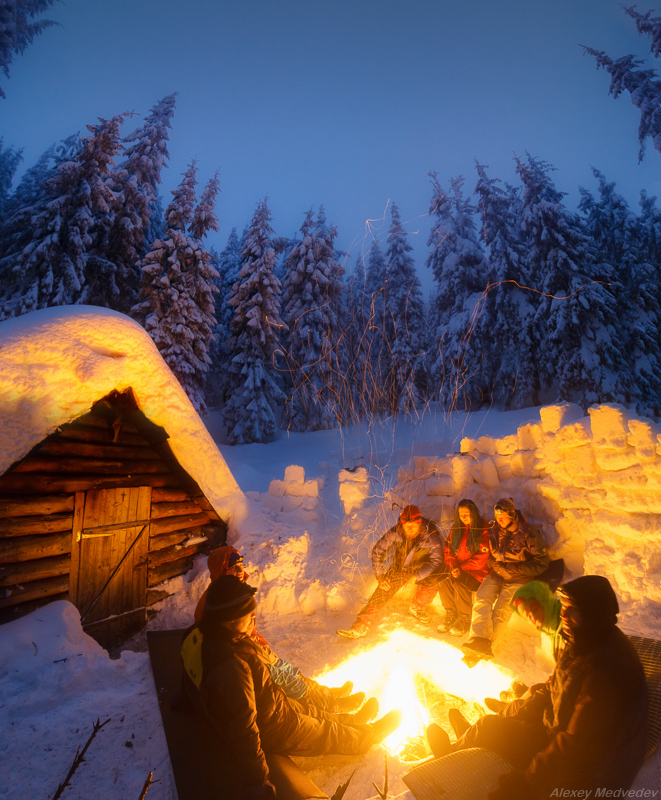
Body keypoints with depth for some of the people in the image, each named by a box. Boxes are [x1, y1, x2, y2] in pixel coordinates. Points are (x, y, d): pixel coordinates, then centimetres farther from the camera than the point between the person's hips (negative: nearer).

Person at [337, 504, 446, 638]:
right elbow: (377, 551, -15)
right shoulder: (396, 532, -25)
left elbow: (437, 559, -23)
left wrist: (417, 576, -29)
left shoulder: (431, 536, -29)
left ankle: (417, 607, 4)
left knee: (432, 583, -27)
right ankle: (360, 627, -5)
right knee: (382, 591, -11)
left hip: (422, 569, -1)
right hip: (400, 567, 1)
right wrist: (380, 576, -17)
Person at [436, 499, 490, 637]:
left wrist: (462, 568, -15)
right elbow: (448, 550, 10)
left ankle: (466, 619, -5)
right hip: (458, 569, 5)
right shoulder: (456, 528, 9)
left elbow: (482, 558, -13)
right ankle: (451, 614, 4)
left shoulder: (484, 530, -10)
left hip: (478, 572, -5)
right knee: (443, 583, -21)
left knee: (459, 584, -29)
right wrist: (454, 567, -8)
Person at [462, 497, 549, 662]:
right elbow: (489, 556, 19)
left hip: (519, 578, -4)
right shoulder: (493, 531, 3)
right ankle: (479, 640, -30)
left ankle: (482, 643, -23)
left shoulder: (528, 533, -10)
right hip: (497, 574, 4)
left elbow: (541, 563, -7)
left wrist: (512, 569, -13)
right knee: (481, 599, -22)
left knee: (503, 607, -25)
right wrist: (497, 566, -2)